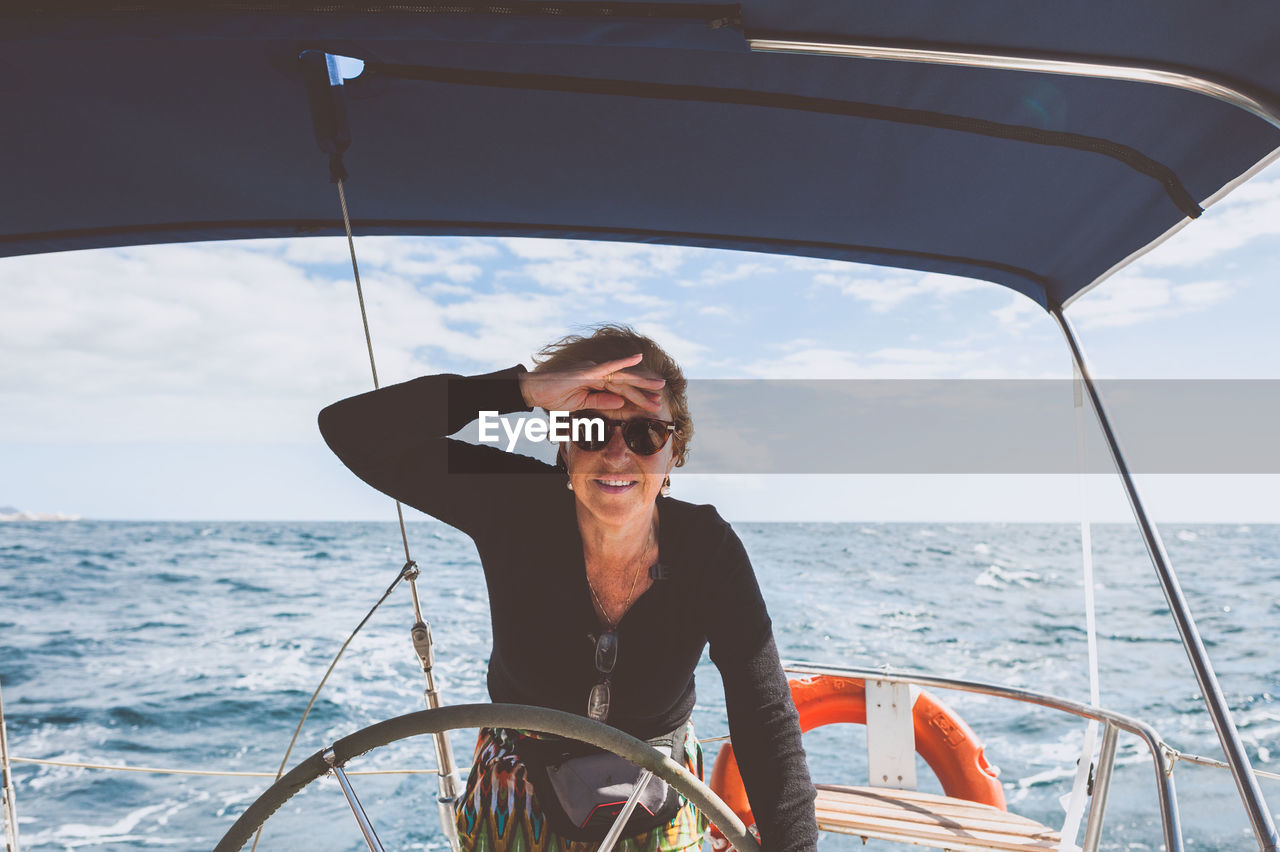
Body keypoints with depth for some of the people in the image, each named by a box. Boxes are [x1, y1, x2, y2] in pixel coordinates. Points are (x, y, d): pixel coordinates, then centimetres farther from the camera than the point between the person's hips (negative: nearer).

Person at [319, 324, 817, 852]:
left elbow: (767, 720, -23)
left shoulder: (707, 547, -23)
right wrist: (522, 389, -42)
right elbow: (350, 428, -34)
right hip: (520, 797, 0)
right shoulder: (512, 509, -25)